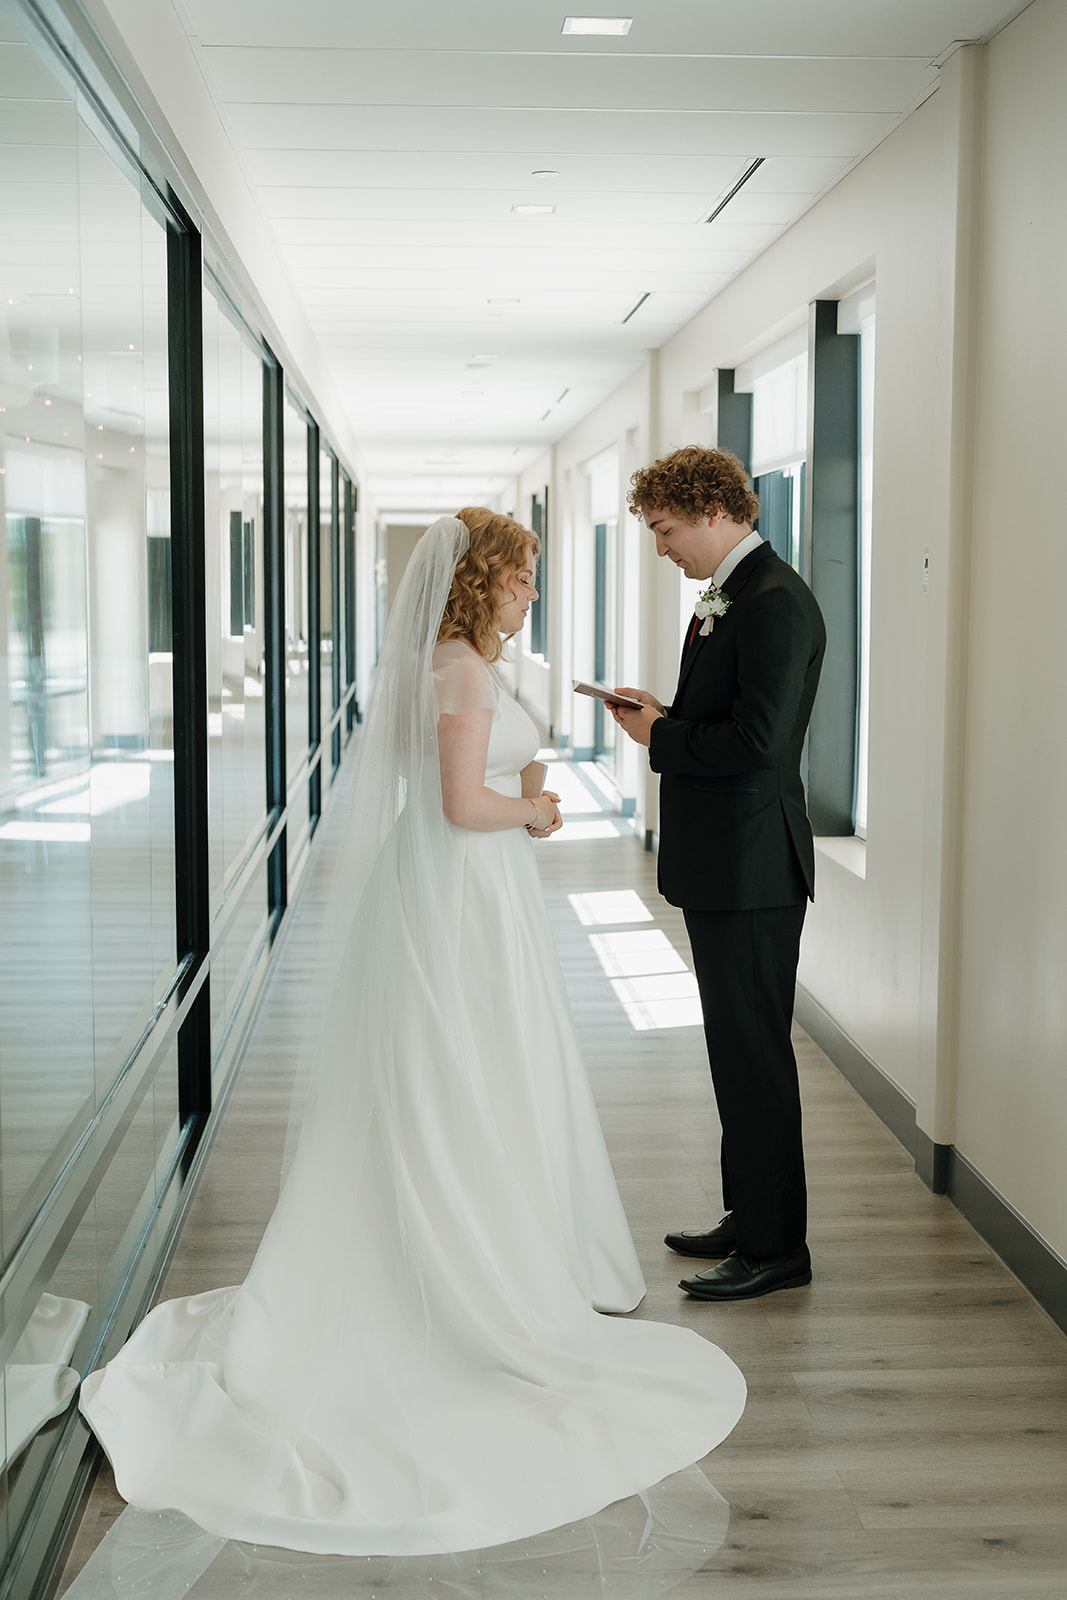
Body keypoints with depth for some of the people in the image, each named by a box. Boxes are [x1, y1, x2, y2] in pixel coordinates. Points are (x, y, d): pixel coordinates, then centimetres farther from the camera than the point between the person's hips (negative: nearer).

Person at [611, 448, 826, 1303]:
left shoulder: (776, 603, -18)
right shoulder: (726, 595, 14)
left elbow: (755, 742, -26)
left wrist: (660, 736, -12)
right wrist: (664, 716, 3)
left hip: (751, 870, -10)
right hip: (719, 863, 10)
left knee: (755, 1052, -2)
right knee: (736, 1047, 18)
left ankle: (776, 1246, 10)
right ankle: (749, 1215, 30)